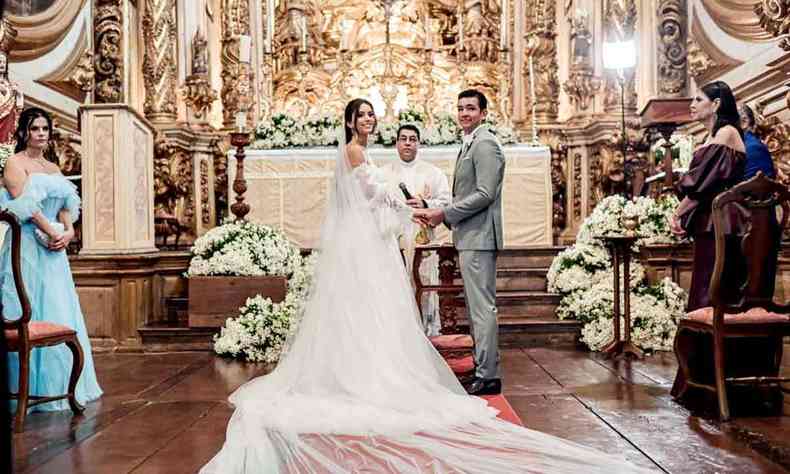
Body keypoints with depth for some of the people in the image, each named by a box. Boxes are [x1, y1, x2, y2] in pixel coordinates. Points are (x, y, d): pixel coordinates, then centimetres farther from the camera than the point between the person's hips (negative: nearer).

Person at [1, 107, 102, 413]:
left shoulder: (53, 166, 18)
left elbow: (67, 204, 12)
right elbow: (25, 204, -13)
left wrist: (68, 231, -5)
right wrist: (53, 232, -15)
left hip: (54, 248, 7)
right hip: (28, 245, -7)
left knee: (60, 312, 9)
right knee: (31, 313, -5)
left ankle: (60, 385, 19)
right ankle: (33, 388, 3)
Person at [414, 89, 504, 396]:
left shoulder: (484, 144, -11)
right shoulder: (469, 145, 20)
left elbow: (484, 194, -20)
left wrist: (444, 213, -15)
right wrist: (440, 215, 12)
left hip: (479, 237, -11)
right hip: (469, 237, 11)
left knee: (482, 306, -7)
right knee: (475, 306, 14)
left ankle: (488, 376, -1)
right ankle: (483, 368, 23)